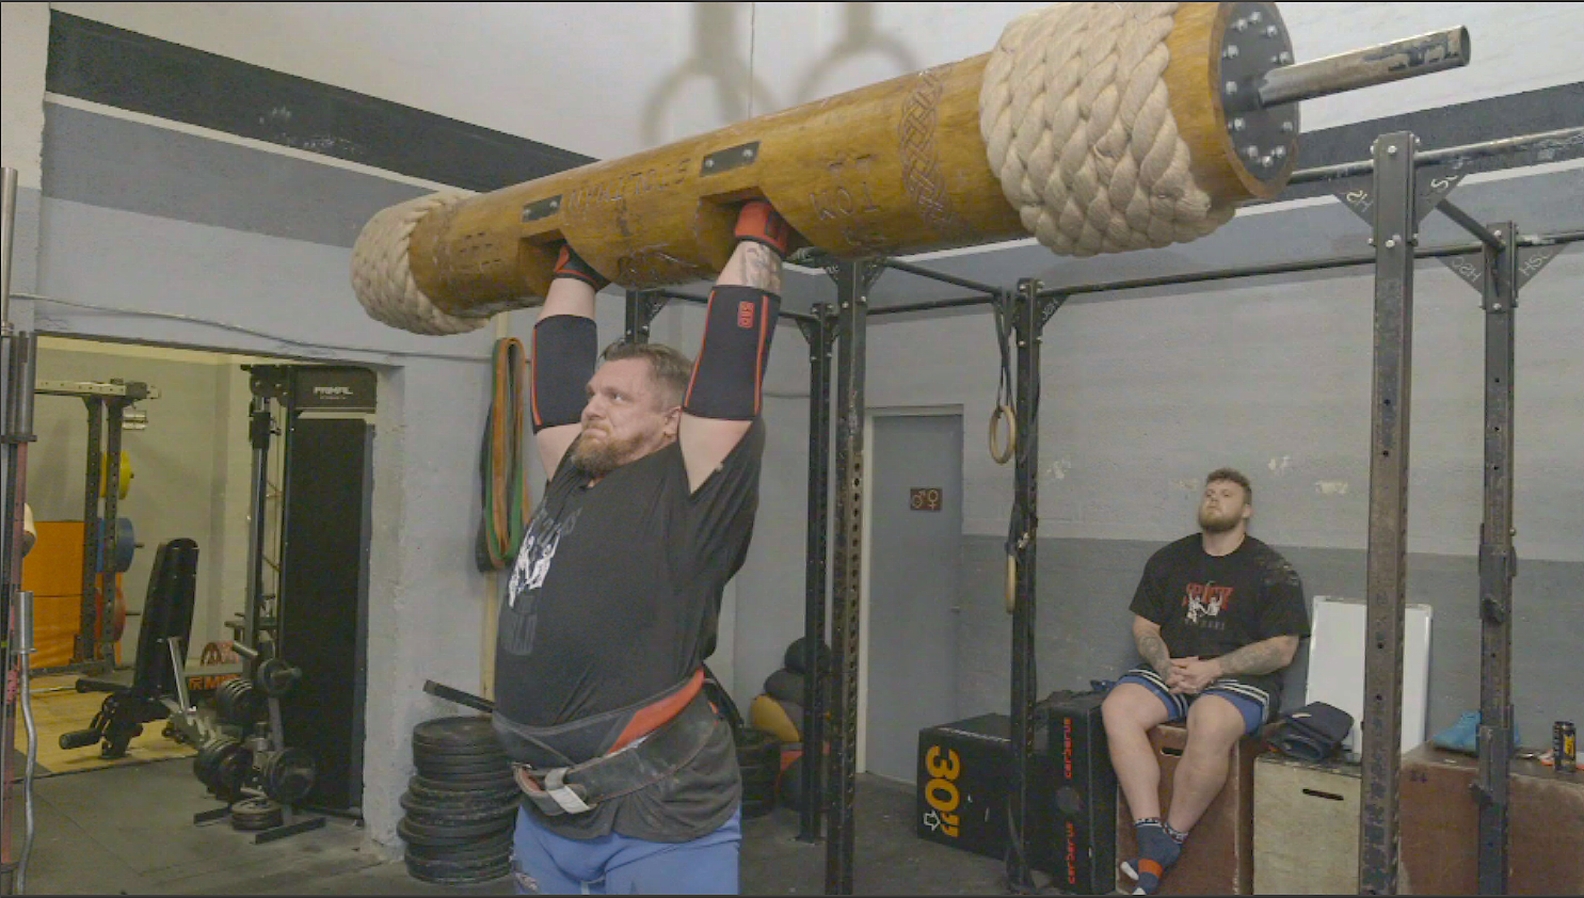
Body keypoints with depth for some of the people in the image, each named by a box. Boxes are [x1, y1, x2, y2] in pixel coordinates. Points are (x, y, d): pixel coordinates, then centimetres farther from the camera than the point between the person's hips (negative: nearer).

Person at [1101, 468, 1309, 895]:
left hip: (1240, 680, -4)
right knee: (1117, 707, -25)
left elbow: (1281, 650, -4)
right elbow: (1143, 626, 14)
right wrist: (1166, 665, -7)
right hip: (1170, 671, 4)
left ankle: (1168, 846, -19)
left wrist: (1213, 668, -15)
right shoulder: (1169, 559, 15)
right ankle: (1151, 840, -25)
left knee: (1210, 725, -37)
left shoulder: (1271, 570, 2)